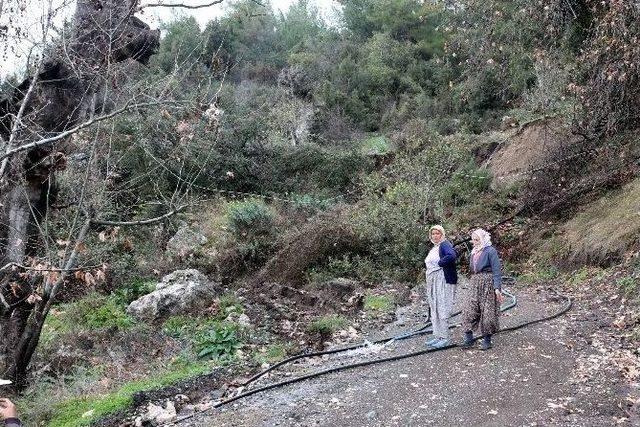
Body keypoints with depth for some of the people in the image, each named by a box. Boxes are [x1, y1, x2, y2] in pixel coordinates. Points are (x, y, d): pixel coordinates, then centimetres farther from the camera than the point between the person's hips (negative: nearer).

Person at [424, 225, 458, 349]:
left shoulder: (445, 244, -10)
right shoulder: (434, 248, 18)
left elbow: (452, 255, -29)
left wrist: (439, 263, -18)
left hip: (444, 280, -10)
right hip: (432, 281, 10)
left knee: (442, 309, -6)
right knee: (434, 309, 11)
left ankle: (445, 338, 0)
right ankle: (438, 336, 18)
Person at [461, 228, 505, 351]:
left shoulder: (490, 251, -8)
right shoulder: (474, 252, 14)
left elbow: (496, 270, -12)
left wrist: (497, 288, -18)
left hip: (488, 284, -6)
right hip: (475, 284, 7)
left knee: (487, 312, 0)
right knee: (468, 309, -4)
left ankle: (487, 340, 13)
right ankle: (468, 338, 1)